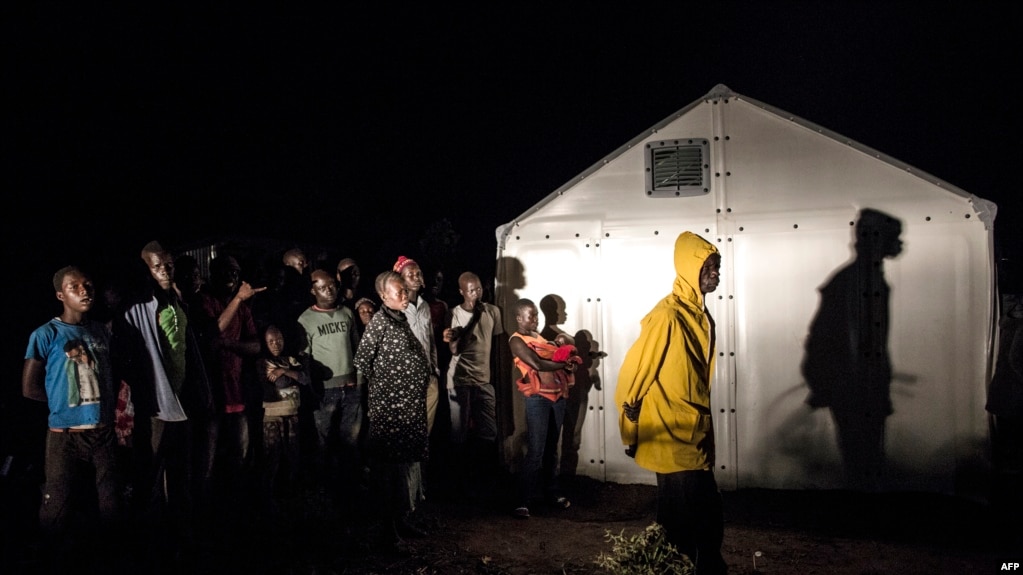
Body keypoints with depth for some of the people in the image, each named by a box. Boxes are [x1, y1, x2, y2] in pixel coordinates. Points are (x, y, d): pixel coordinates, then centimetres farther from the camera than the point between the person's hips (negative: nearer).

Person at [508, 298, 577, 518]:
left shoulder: (539, 336, 17)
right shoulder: (516, 341, -7)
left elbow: (557, 356, 17)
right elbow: (537, 364, -19)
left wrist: (567, 363, -6)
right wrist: (564, 364, -7)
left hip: (557, 396, 7)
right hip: (538, 398, -7)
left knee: (552, 448, 16)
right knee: (535, 452, -9)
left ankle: (552, 492, 27)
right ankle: (523, 501, -4)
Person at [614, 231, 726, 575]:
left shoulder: (700, 315, 9)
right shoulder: (667, 316, -19)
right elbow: (634, 372, -14)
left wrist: (702, 424, 19)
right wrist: (630, 432, -7)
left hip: (696, 434, 9)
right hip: (672, 437, -8)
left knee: (706, 518, 15)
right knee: (686, 520, -2)